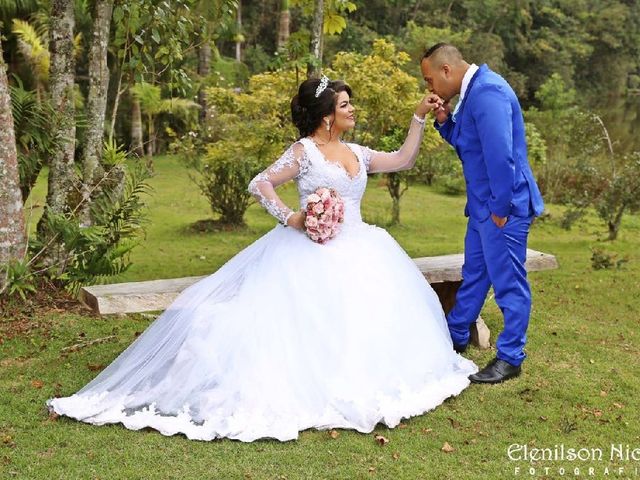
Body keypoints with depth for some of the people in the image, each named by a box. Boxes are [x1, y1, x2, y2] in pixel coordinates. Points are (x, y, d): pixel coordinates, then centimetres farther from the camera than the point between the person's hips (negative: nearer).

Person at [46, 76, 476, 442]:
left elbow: (404, 160, 17)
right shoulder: (304, 151, -5)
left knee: (365, 311, 1)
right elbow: (260, 184, -7)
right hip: (314, 252, -7)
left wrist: (420, 118, 13)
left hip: (356, 249, 7)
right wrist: (289, 217, -18)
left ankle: (359, 382, 15)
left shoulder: (357, 153, 14)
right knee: (312, 317, -15)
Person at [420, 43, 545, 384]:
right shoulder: (473, 91, 11)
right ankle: (455, 338, 37)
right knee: (474, 275, 21)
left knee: (508, 281, 1)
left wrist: (500, 208, -21)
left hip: (502, 205, -10)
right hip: (483, 204, 10)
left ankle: (510, 359, 13)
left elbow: (500, 154, -26)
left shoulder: (487, 92, -21)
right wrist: (445, 121, 1)